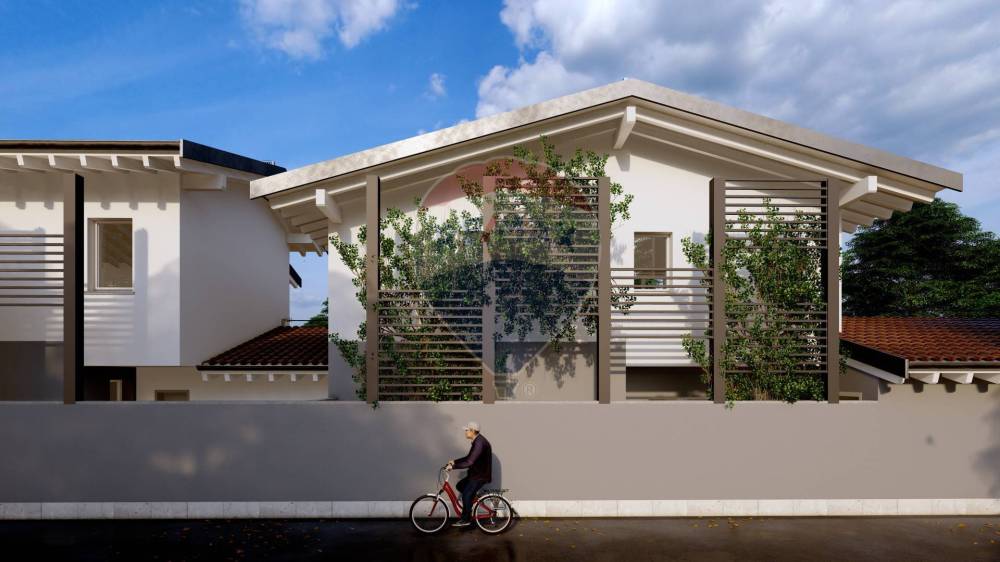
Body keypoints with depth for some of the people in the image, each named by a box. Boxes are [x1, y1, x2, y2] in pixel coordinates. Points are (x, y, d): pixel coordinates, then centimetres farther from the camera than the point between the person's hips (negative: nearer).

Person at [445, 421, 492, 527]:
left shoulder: (479, 443, -25)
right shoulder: (477, 441, 8)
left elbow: (469, 462, -30)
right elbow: (468, 458, 16)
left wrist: (453, 466, -27)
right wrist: (454, 461, 8)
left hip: (481, 475, -10)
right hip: (477, 473, 10)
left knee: (466, 494, -9)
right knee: (460, 486, 11)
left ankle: (465, 519, 5)